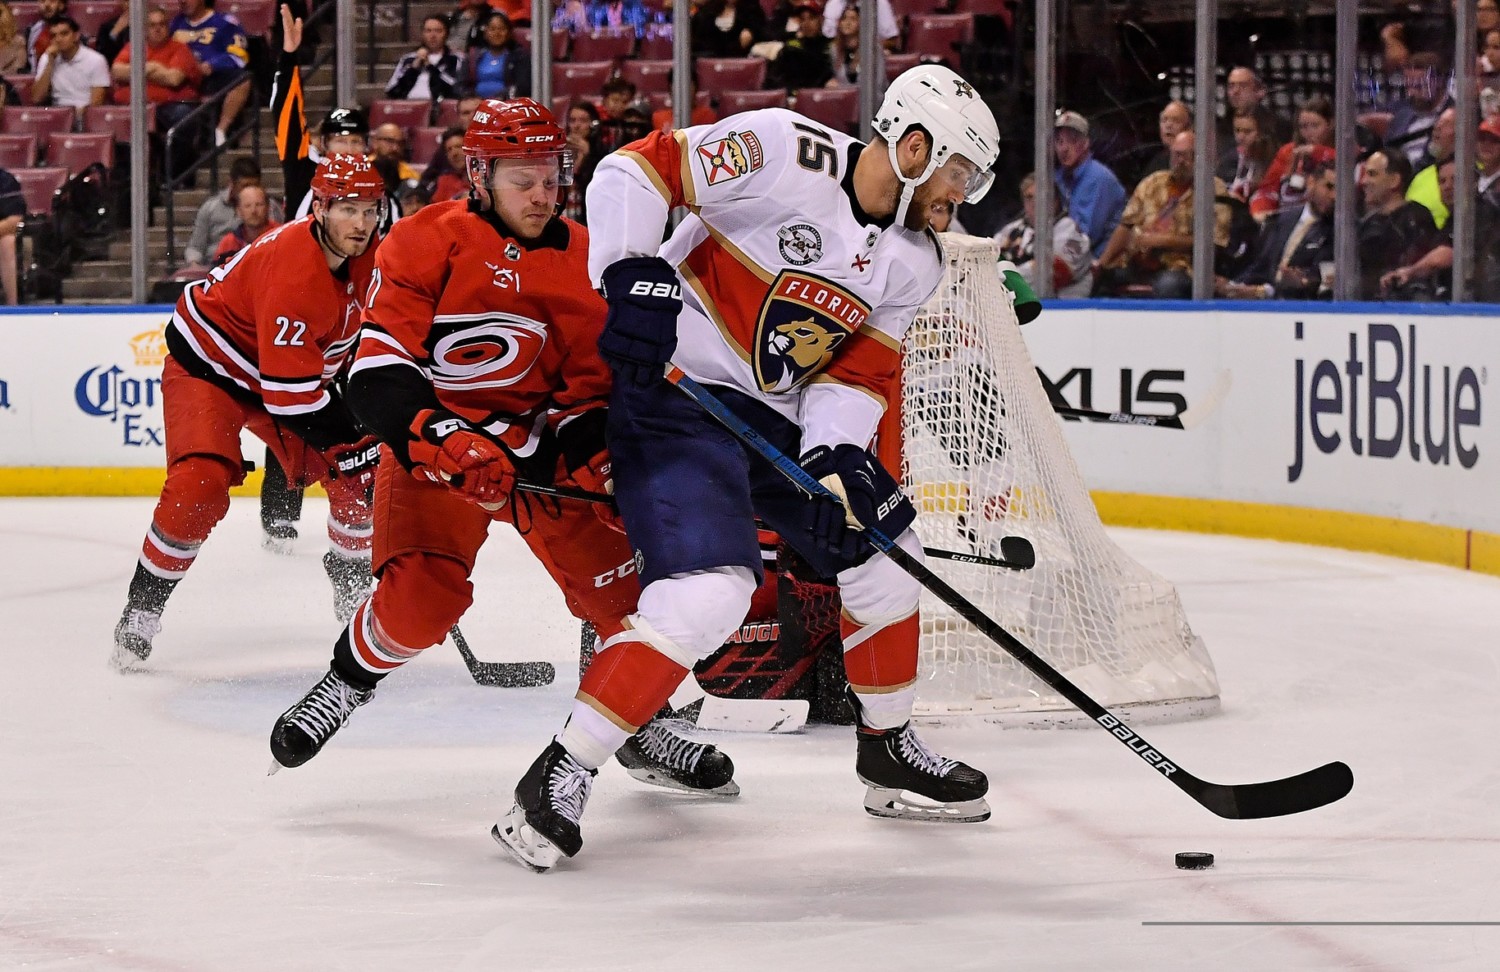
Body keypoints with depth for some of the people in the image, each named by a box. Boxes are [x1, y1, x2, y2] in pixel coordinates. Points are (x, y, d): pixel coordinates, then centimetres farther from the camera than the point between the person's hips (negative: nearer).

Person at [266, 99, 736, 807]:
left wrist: (597, 456, -13)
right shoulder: (425, 243, -13)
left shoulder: (581, 260, 1)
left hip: (540, 443, 4)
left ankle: (637, 728, 17)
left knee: (619, 578, -6)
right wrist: (440, 441, -31)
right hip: (433, 442, -4)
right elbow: (379, 376, -19)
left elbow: (591, 384, 5)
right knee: (421, 600, -22)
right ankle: (349, 680, 9)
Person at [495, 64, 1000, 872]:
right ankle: (558, 779, -19)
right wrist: (633, 276, -28)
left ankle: (888, 751, 35)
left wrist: (837, 456, -14)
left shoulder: (913, 261, 4)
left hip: (781, 414, 9)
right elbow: (637, 169, -18)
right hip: (676, 390, -9)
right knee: (707, 589, -25)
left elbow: (858, 370, 4)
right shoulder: (784, 153, -19)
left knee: (885, 556, 15)